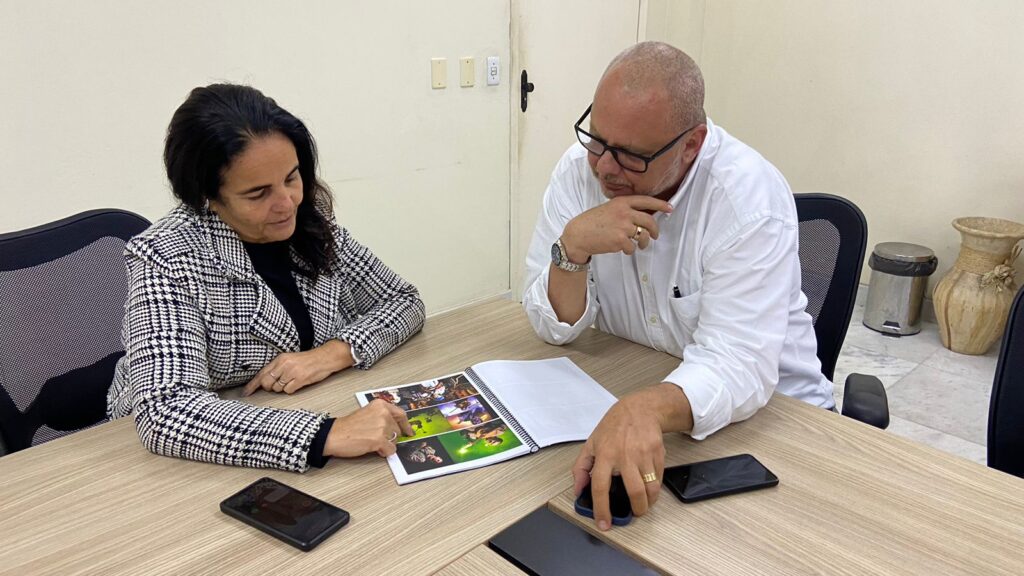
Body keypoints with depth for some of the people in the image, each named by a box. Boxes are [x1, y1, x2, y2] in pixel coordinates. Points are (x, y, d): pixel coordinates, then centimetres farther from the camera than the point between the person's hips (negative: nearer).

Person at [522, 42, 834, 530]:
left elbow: (735, 367, -33)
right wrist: (573, 246, -29)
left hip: (765, 404, -3)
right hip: (628, 392, 4)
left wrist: (644, 409, -53)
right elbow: (556, 328, -10)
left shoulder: (749, 195, -24)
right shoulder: (580, 169, -12)